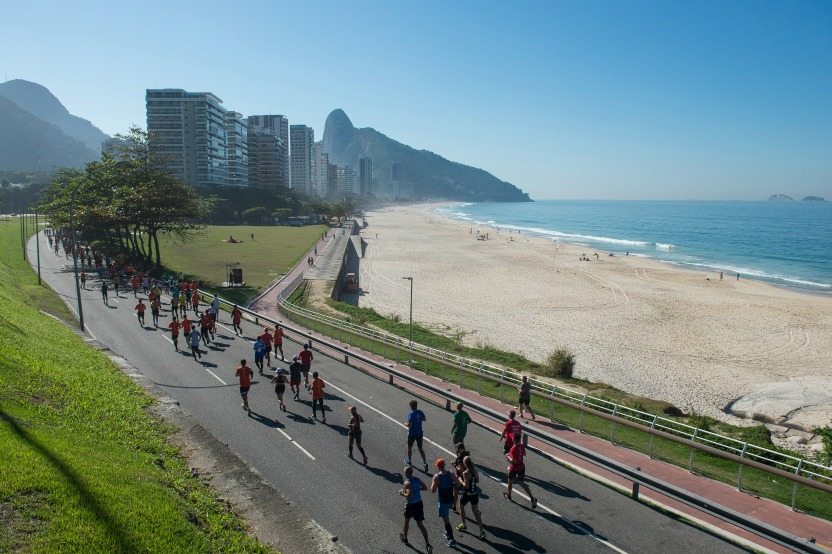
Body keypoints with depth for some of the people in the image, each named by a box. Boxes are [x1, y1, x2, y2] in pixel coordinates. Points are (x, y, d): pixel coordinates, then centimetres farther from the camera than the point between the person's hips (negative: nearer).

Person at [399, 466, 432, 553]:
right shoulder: (417, 479, 0)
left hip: (411, 505, -5)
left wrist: (402, 493, -12)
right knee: (420, 524, 10)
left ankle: (405, 538, 43)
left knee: (406, 521, 23)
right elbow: (425, 488, 9)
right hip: (419, 503, 5)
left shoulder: (407, 483, -20)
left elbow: (409, 495, -29)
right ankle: (427, 543, -1)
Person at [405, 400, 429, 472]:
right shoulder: (420, 412, -4)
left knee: (409, 447, 19)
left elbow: (409, 425, -26)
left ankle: (409, 461, 36)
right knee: (420, 448, 11)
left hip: (412, 434, -5)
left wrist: (406, 423, -6)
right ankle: (425, 463, -1)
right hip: (419, 433, 5)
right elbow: (424, 419, 11)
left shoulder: (411, 414, -22)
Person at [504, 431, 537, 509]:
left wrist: (508, 457, -12)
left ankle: (508, 495, 40)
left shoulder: (513, 449, -26)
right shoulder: (521, 446, -3)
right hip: (522, 467, 6)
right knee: (522, 484, 10)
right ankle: (532, 498, -3)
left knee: (510, 481, 20)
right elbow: (524, 454, 16)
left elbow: (513, 461, -28)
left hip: (514, 468, -6)